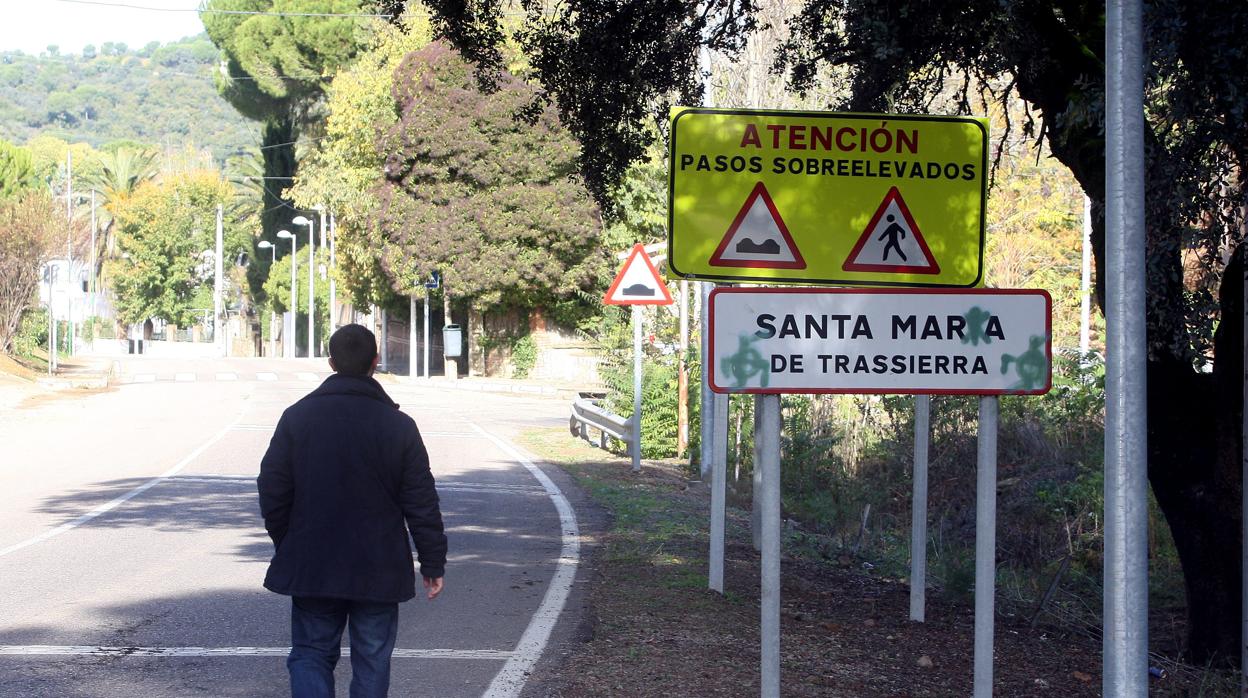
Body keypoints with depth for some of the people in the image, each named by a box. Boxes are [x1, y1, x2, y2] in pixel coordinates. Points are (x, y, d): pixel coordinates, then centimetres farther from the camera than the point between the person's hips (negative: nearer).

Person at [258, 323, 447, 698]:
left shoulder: (297, 417, -3)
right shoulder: (398, 425, -6)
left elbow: (272, 492, 0)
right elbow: (422, 502, -4)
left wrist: (286, 546, 15)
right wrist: (433, 563, 4)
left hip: (311, 568, 1)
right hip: (379, 570, 0)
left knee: (311, 654, 9)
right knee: (372, 660, 9)